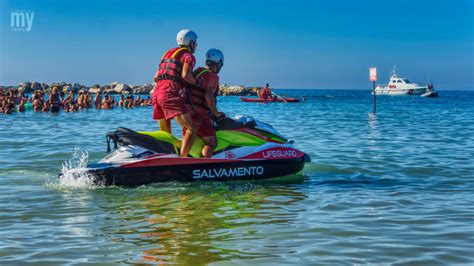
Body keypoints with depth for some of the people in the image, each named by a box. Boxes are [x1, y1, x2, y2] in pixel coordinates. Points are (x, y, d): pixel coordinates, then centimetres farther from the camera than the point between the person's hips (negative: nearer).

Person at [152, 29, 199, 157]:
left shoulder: (168, 53, 27)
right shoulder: (188, 56, 4)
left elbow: (156, 77, 27)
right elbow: (185, 75, -15)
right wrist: (197, 83, 3)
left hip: (156, 94, 8)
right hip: (170, 94, -8)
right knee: (190, 130, -14)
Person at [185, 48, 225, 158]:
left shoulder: (197, 72, 17)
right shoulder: (213, 76, -8)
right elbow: (208, 95, -21)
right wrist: (216, 113, -11)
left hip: (187, 110, 9)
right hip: (198, 114, -9)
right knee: (212, 143, -6)